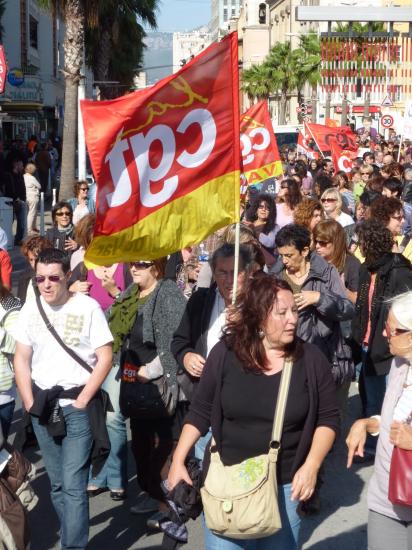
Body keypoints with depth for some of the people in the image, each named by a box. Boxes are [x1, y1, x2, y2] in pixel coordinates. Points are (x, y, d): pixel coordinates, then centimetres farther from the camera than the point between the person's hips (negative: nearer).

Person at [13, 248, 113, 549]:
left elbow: (105, 358, -7)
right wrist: (29, 402, -1)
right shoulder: (30, 309, 4)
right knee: (57, 484, 12)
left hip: (77, 406, -4)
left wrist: (81, 402, -10)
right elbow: (21, 359, 8)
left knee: (73, 484, -6)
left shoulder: (88, 307, -7)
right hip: (42, 406, 4)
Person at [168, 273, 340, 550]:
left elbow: (328, 418, 0)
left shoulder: (311, 359, -6)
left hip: (285, 486, 1)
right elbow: (200, 412, 3)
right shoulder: (225, 353, -6)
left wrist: (311, 465, -12)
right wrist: (178, 460, -2)